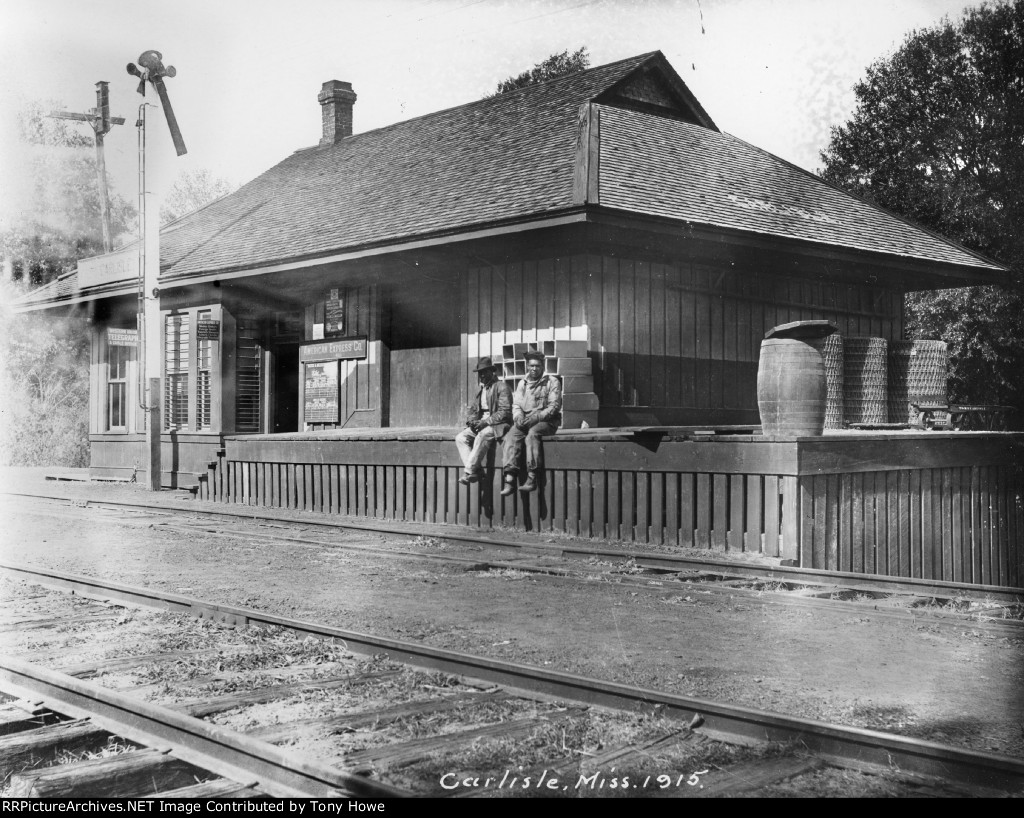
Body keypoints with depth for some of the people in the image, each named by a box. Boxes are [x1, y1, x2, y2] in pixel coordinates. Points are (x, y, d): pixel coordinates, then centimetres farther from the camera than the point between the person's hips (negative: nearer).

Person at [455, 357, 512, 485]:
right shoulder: (480, 389, 21)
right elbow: (472, 410, 21)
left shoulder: (501, 387, -4)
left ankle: (470, 471, -33)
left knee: (482, 435, -37)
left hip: (497, 425, -8)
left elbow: (505, 412, -13)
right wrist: (472, 420, -4)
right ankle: (476, 470, -23)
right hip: (480, 423, 8)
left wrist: (486, 422, -21)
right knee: (460, 438, -15)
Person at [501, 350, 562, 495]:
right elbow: (516, 404, 14)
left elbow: (554, 406, -6)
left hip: (546, 420, -4)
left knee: (532, 433, -36)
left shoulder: (552, 381, 2)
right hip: (524, 421, 4)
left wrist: (536, 417, -18)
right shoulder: (522, 383, 18)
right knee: (512, 435, -26)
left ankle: (532, 477, -36)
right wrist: (518, 417, -9)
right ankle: (510, 478, -35)